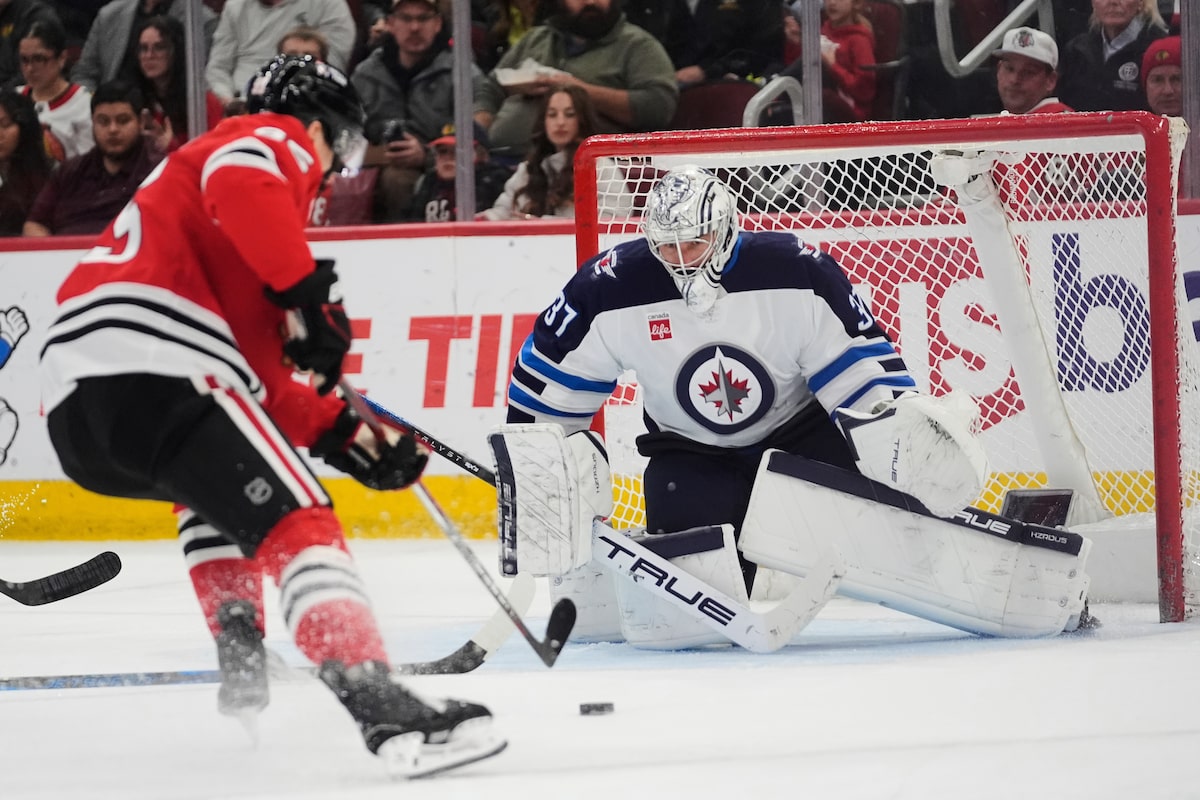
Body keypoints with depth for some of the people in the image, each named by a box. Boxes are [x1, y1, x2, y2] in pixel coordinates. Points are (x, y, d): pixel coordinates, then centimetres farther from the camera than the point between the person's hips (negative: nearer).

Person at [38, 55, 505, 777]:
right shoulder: (278, 139, 12)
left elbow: (259, 372, 30)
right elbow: (239, 181, -17)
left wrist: (344, 432, 23)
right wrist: (308, 289, -14)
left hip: (72, 405, 9)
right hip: (153, 371, -9)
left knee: (209, 484, 38)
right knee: (297, 521, -15)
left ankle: (239, 652, 27)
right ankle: (382, 709, -32)